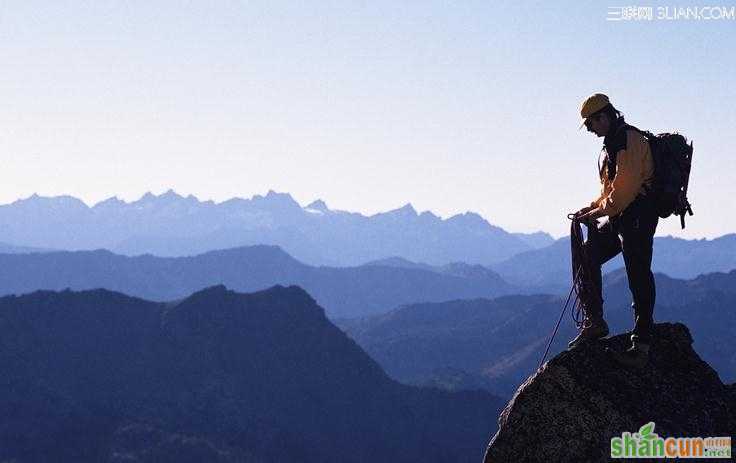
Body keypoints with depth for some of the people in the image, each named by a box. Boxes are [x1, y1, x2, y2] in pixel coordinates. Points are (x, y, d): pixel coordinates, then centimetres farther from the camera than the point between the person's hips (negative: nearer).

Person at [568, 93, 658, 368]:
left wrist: (596, 214, -12)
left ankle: (641, 347, -7)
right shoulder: (614, 142, 19)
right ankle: (595, 322, 15)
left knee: (639, 278, -9)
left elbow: (624, 188, -20)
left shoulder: (630, 140, -14)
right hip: (622, 219, 11)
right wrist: (592, 208, 10)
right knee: (589, 255, 10)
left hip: (638, 218, -11)